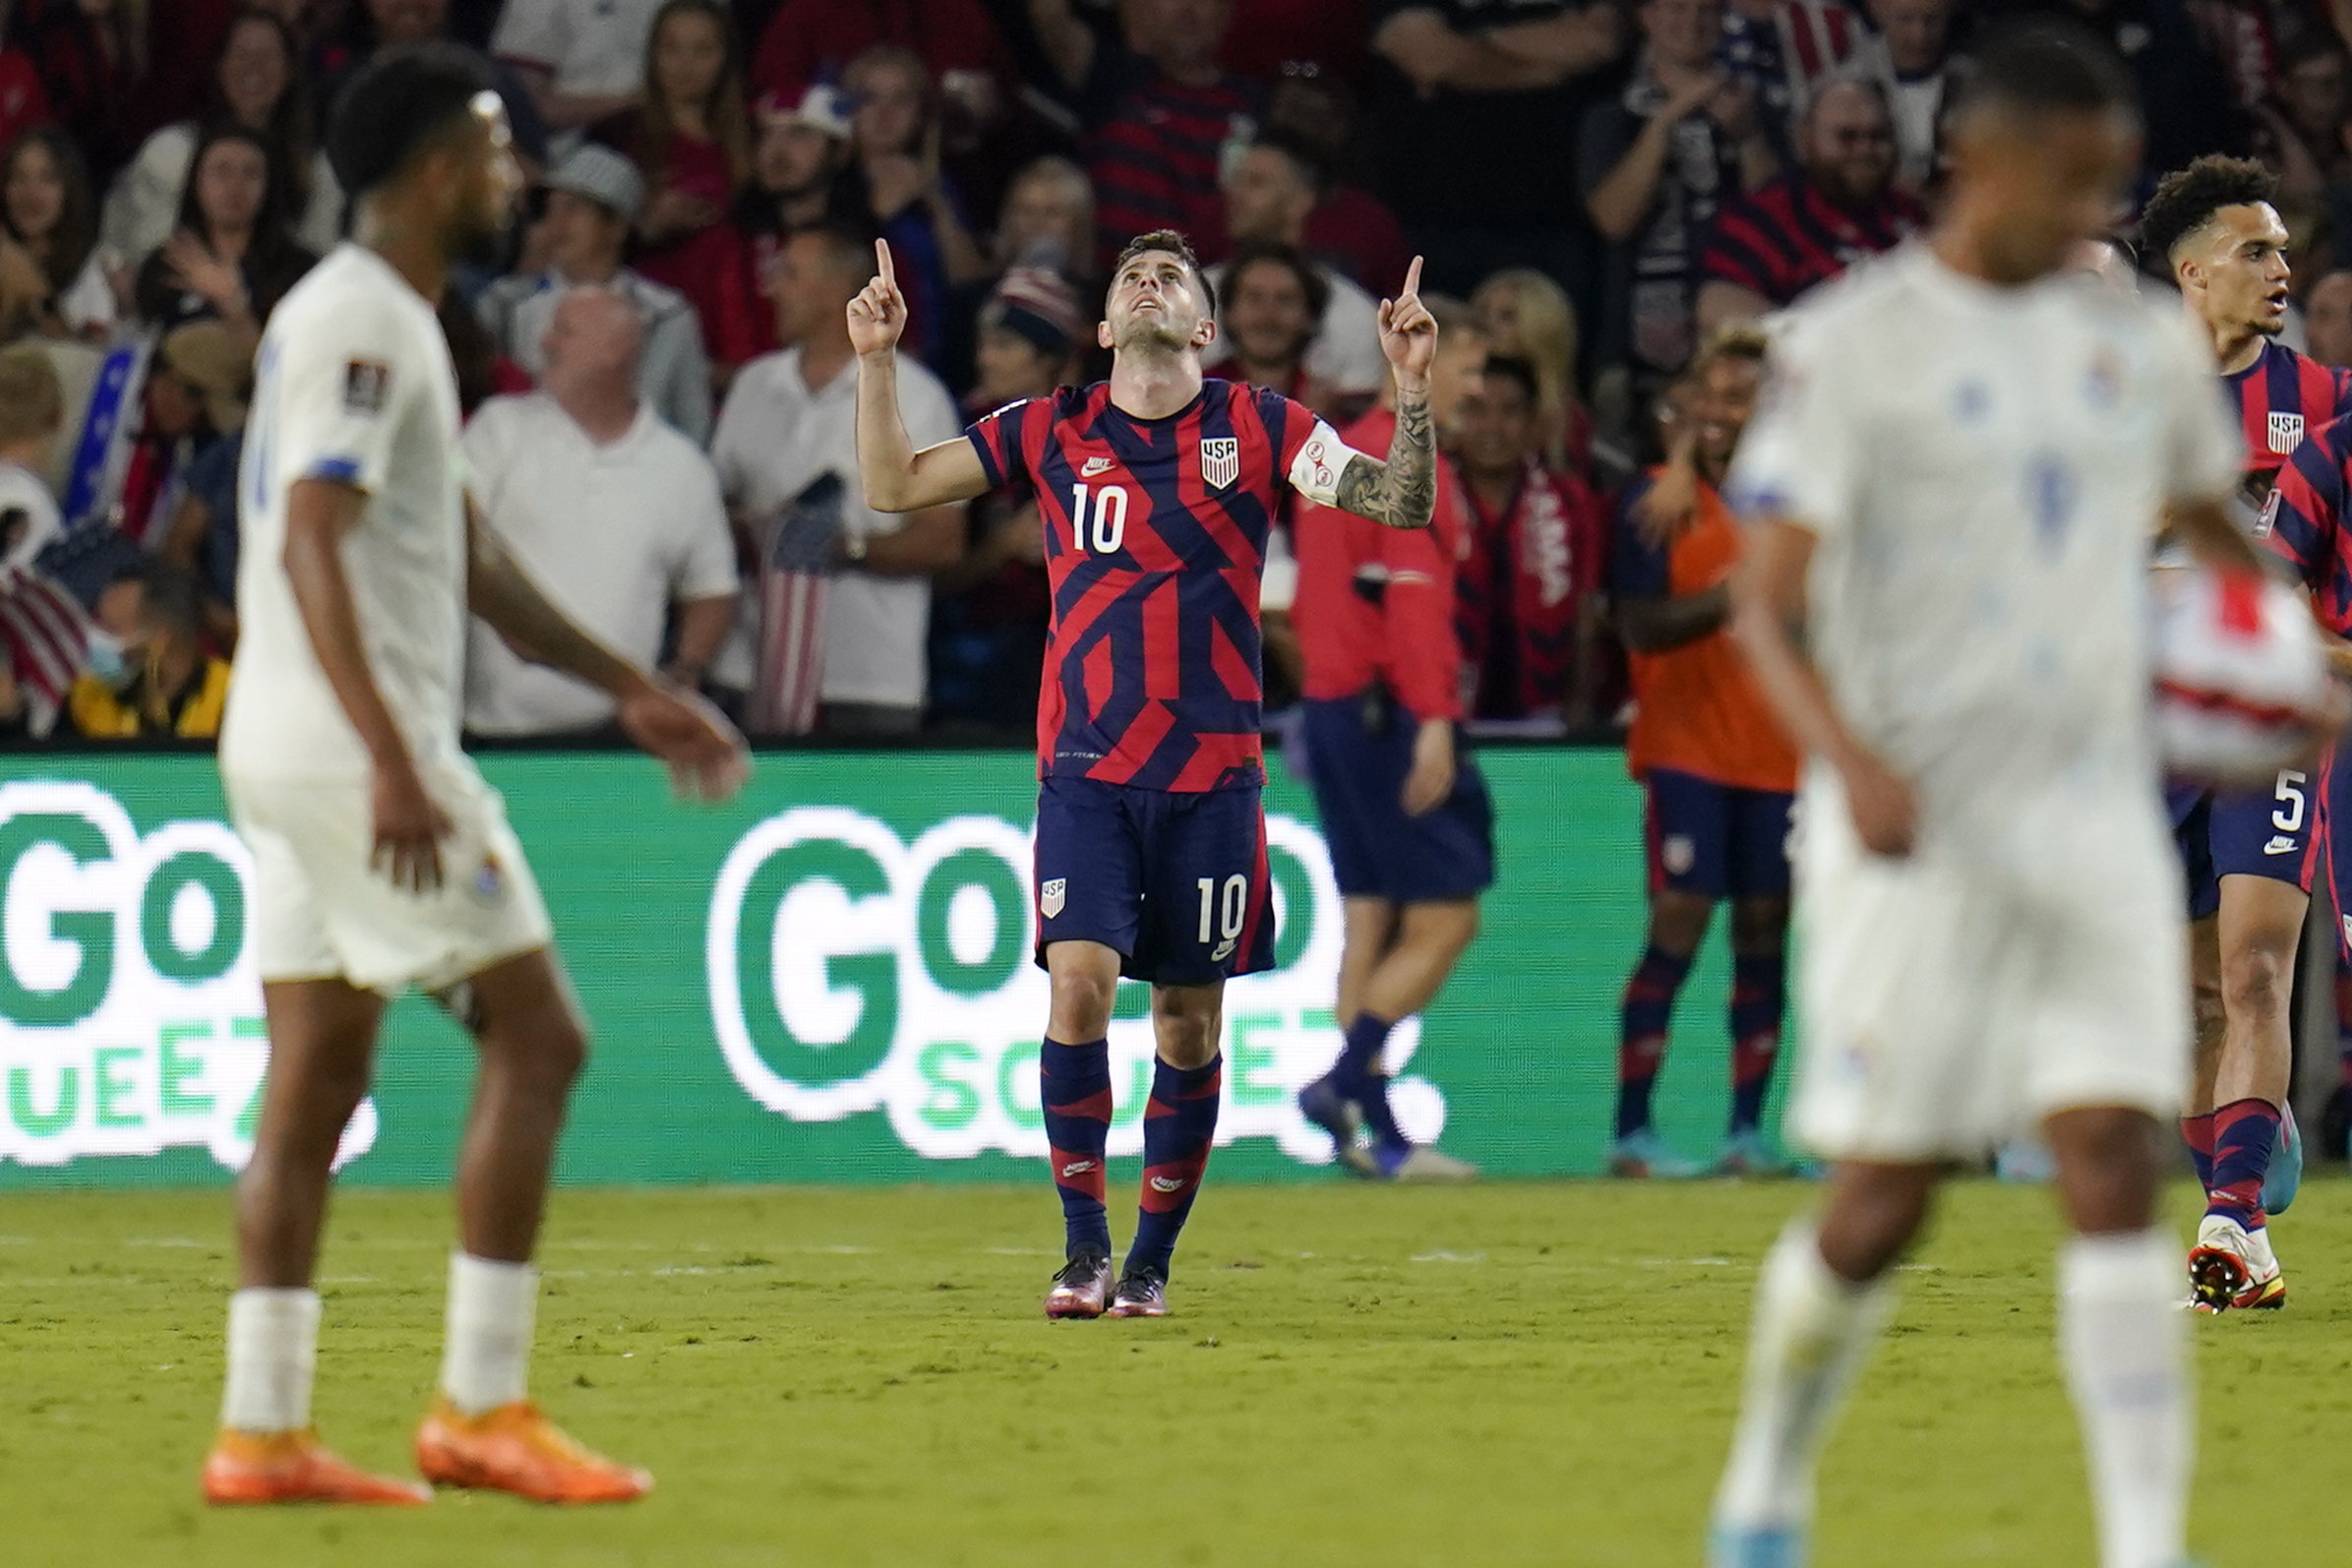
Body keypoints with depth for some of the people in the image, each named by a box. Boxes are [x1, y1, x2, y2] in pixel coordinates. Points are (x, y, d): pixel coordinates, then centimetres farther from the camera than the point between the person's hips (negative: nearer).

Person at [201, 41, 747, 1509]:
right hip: (350, 741, -10)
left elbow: (464, 552, 26)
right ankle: (481, 1407, -6)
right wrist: (392, 764, -29)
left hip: (288, 756, 10)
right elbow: (313, 546, -22)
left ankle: (262, 1431, 6)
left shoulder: (377, 318, 19)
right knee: (538, 1034, -6)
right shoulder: (362, 322, -13)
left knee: (318, 1074, 8)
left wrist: (631, 688, 28)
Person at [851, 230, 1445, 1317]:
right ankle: (1083, 1245, -4)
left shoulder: (1255, 428, 3)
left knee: (1189, 1018, 3)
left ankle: (1153, 1259, 17)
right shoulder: (1050, 432, 6)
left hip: (1213, 772, 0)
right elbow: (892, 486, 9)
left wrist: (1412, 384, -14)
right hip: (1085, 768, 0)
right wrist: (877, 361, -1)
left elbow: (1403, 506, -1)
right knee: (1079, 983, -16)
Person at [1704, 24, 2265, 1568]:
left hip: (2098, 817, 4)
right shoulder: (1857, 345, -5)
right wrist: (1850, 758, -27)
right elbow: (1766, 599, -10)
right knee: (1881, 1205, 1)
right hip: (1916, 830, -4)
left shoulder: (2145, 345, 10)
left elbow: (2216, 524, 26)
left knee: (2118, 1174, -9)